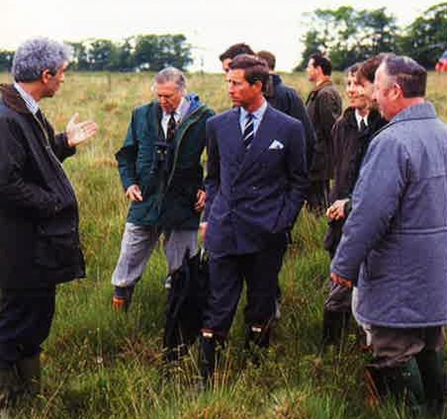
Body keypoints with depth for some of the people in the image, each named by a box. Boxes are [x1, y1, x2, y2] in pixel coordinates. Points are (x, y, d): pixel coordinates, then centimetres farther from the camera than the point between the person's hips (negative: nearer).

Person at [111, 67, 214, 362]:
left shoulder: (204, 119, -6)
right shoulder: (142, 115, 3)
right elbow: (126, 154, 15)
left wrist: (208, 189, -8)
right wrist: (129, 182, 1)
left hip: (183, 207, -2)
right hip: (145, 204, 3)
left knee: (183, 279, 7)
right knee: (125, 274, 5)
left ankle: (178, 344, 19)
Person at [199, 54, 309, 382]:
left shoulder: (289, 128, -1)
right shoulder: (218, 125, 7)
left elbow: (299, 183, 5)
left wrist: (282, 224, -2)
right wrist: (209, 217, 8)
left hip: (265, 233, -1)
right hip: (224, 230, 2)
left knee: (261, 307, 10)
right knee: (218, 306, 1)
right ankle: (206, 373, 7)